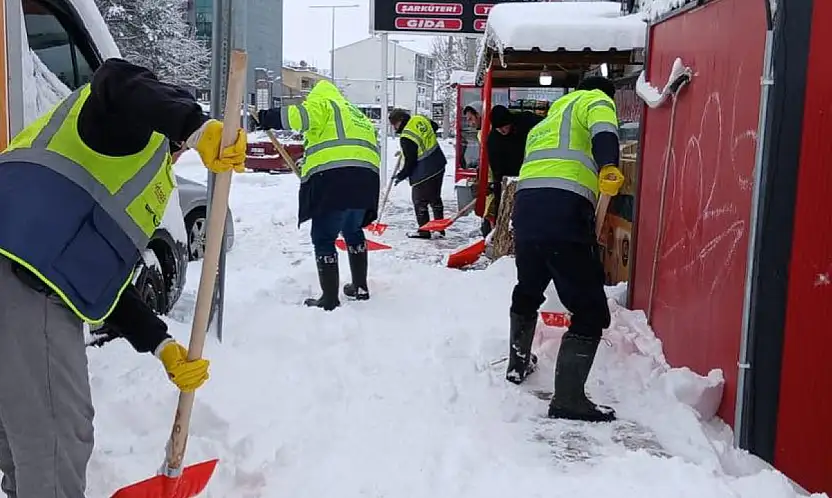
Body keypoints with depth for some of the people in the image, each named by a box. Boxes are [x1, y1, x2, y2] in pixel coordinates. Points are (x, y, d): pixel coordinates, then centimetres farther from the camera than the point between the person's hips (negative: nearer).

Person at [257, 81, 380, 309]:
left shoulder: (323, 104, 10)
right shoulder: (358, 115, 33)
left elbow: (299, 115, -12)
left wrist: (266, 118, -6)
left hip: (332, 178, -8)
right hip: (366, 179, 8)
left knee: (324, 238, 2)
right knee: (353, 231, 27)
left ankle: (330, 298, 3)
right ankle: (360, 287, 34)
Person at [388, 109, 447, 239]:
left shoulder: (406, 138, -23)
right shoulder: (420, 119, -1)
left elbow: (409, 162, -17)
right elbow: (435, 127, 20)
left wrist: (401, 176, -3)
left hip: (424, 173, -9)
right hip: (438, 166, 9)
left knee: (420, 201, 6)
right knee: (435, 198, 20)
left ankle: (424, 231, 13)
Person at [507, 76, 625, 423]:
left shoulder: (546, 123, 36)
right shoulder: (596, 100, 15)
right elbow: (603, 129, -10)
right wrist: (609, 168, -27)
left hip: (525, 205, 8)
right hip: (564, 211, -7)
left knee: (528, 292, 30)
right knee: (591, 313, -2)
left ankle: (518, 364, 46)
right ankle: (568, 399, -5)